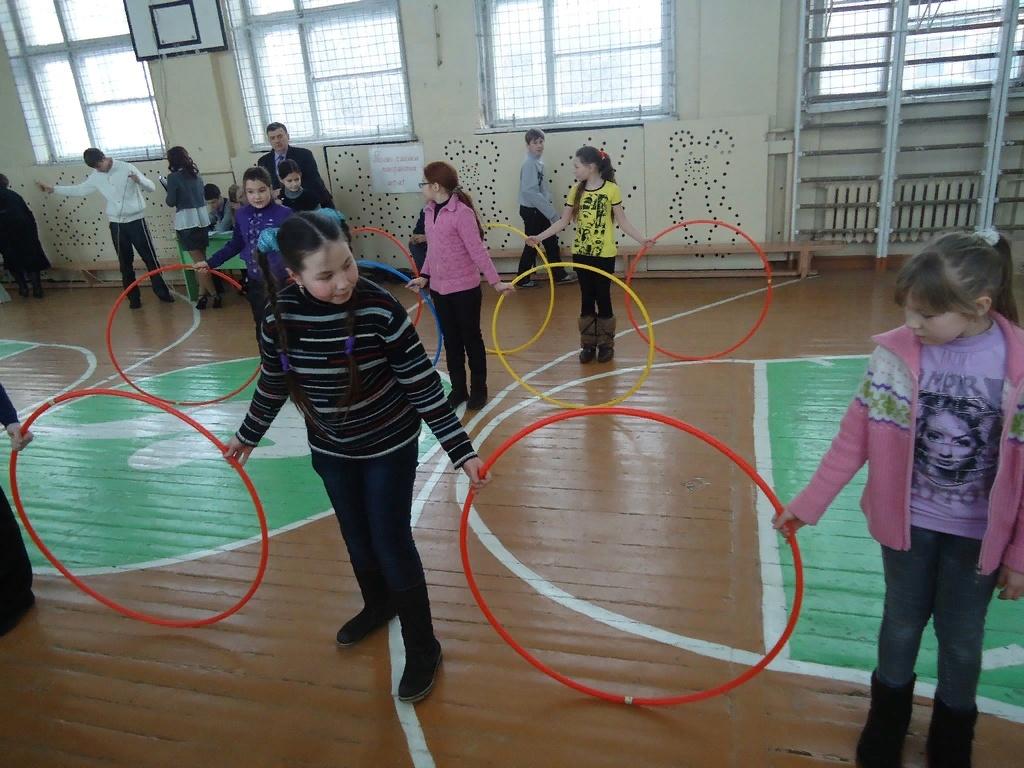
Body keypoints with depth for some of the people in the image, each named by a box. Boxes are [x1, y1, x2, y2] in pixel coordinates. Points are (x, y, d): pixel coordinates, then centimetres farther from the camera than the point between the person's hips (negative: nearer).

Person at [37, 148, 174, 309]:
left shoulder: (127, 168, -10)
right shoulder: (95, 177, 4)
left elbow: (152, 187, -11)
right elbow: (79, 190, 19)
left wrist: (139, 180, -31)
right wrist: (53, 189, 18)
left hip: (136, 221, -4)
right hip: (116, 224, 4)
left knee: (150, 258, 1)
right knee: (125, 262, 7)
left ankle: (162, 292, 11)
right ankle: (134, 297, 15)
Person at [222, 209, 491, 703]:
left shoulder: (381, 310, -26)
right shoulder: (280, 314, -15)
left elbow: (424, 388, -20)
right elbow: (272, 383, 3)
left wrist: (462, 452, -22)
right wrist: (248, 435, 16)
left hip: (389, 447, -4)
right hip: (331, 451, 4)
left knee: (391, 542, 2)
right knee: (356, 538, 20)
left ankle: (422, 648, 23)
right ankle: (378, 605, 50)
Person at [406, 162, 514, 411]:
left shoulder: (462, 213, -17)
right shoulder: (429, 212, 4)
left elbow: (477, 250, -17)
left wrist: (495, 281, -17)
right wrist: (424, 276, 11)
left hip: (464, 288, -6)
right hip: (439, 289, 7)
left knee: (471, 338, 9)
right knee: (451, 340, 15)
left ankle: (478, 389, 24)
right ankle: (458, 389, 28)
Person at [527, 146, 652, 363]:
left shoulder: (611, 189, -8)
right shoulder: (576, 191, 4)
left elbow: (622, 221, -4)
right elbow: (563, 221, 8)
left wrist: (641, 239, -14)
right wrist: (539, 237, 3)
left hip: (603, 255, -4)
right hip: (581, 254, 4)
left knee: (603, 298, 4)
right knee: (587, 298, 10)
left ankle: (606, 345, 17)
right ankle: (588, 344, 19)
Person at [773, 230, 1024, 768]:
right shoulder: (896, 353, -15)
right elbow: (856, 434, -8)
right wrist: (809, 501, -5)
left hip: (978, 531, -1)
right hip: (908, 519, 1)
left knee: (960, 637, 17)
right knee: (902, 621, 19)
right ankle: (887, 717, 45)